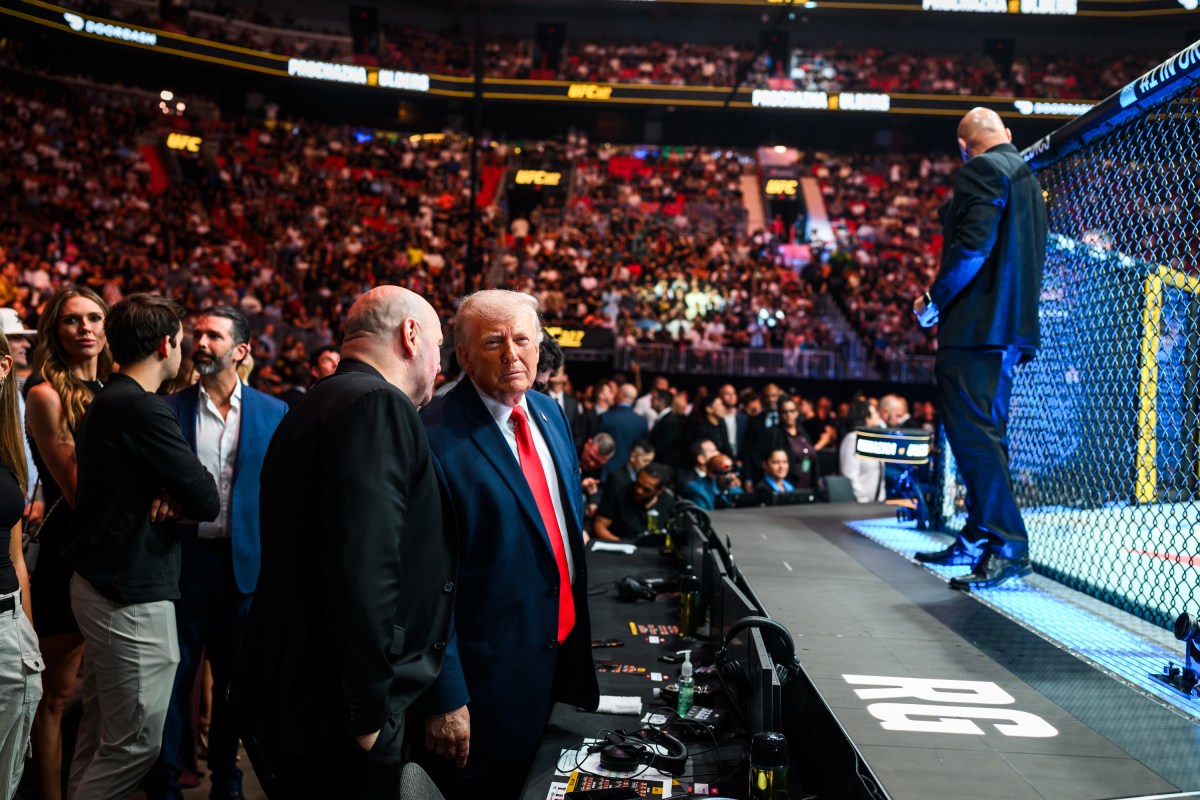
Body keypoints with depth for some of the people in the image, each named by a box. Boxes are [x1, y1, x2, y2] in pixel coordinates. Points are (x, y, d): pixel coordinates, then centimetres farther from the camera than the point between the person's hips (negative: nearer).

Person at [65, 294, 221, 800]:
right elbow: (207, 502, -19)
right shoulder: (141, 408, -18)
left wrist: (168, 495, -6)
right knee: (137, 741, -2)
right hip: (131, 594, -10)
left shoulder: (106, 402, 13)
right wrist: (182, 499, 3)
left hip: (98, 583, 10)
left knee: (100, 734, 18)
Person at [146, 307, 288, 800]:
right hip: (184, 558, -1)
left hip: (245, 561, 1)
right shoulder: (169, 408, 2)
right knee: (175, 672, 5)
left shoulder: (273, 413, 2)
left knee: (234, 673, 12)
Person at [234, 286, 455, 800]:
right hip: (335, 716, -9)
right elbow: (364, 568, -26)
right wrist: (369, 713, -20)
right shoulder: (378, 405, -17)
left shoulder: (315, 406, 14)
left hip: (289, 695, 10)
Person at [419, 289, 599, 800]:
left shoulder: (550, 413, 5)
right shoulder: (438, 442, -20)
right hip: (491, 675, -7)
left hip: (562, 646, 8)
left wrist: (578, 632, 16)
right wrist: (444, 698, -20)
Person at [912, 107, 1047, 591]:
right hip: (1011, 327, 10)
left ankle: (1008, 546, -14)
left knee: (973, 434, -11)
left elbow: (972, 245, -21)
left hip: (977, 327, -10)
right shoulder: (1027, 178, 21)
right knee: (984, 434, 14)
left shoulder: (981, 171, -8)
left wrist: (934, 300, -9)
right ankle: (977, 541, 20)